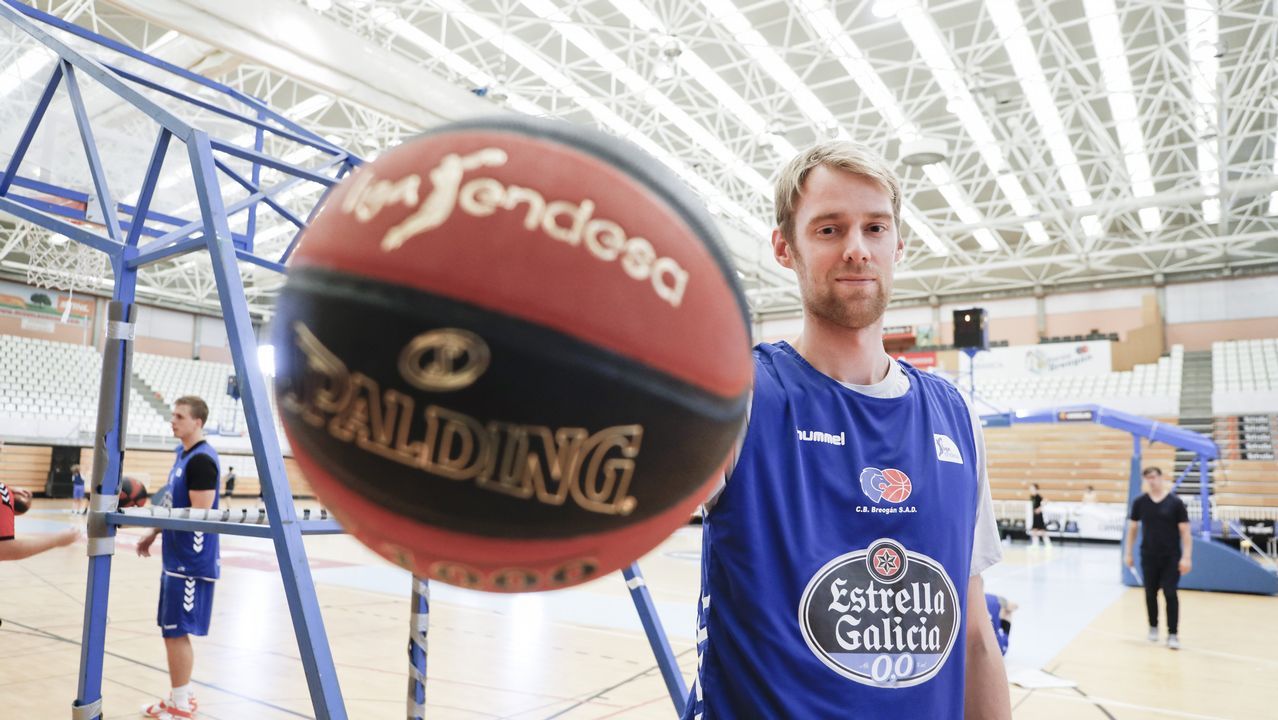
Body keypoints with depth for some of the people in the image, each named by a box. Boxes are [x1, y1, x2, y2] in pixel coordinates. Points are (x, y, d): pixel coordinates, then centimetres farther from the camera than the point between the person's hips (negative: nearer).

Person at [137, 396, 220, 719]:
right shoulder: (183, 452, 12)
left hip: (191, 562, -10)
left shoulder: (202, 459, -19)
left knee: (176, 632, -2)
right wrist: (154, 533, 17)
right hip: (178, 558, 10)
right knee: (174, 631, 17)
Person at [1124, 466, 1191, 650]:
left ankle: (1173, 634, 3)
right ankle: (1153, 627, 30)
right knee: (1150, 594, 11)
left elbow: (1185, 531, -6)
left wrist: (1186, 557, -12)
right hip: (1148, 556, 2)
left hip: (1171, 558, -2)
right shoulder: (1140, 502, 0)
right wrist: (1127, 553, 8)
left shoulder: (1176, 502, -7)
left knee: (1170, 594, -5)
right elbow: (1132, 528, 9)